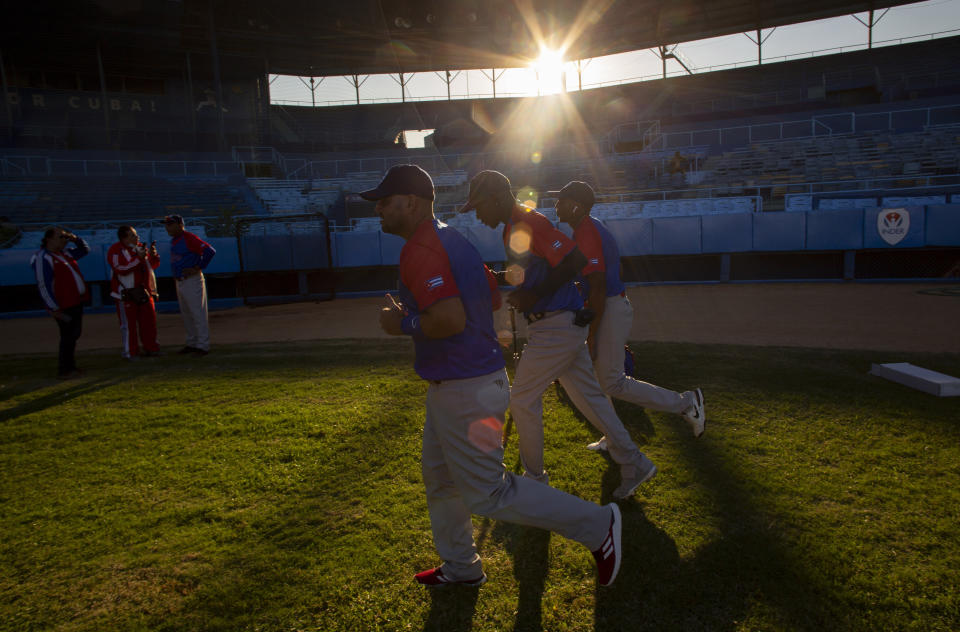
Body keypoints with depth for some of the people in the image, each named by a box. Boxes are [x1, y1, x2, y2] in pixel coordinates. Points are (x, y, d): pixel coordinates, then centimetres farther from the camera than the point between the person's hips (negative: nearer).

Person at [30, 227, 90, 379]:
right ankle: (64, 371, 7)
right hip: (64, 306, -9)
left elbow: (85, 250, 27)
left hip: (76, 302, 9)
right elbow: (44, 286, -18)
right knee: (69, 337, -4)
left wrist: (75, 239, 6)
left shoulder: (65, 252, 11)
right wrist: (55, 309, -21)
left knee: (74, 335, 15)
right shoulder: (43, 258, -14)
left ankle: (69, 367, 26)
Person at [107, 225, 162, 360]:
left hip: (144, 291, 7)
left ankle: (151, 348, 21)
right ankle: (130, 353, 5)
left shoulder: (140, 247, 11)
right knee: (128, 323, -2)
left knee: (149, 320, 10)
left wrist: (153, 255, -4)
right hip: (126, 293, -7)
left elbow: (153, 265, 17)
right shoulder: (116, 250, -9)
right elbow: (121, 269, -23)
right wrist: (138, 258, -24)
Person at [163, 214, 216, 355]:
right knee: (186, 315, 16)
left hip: (192, 281, -10)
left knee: (198, 314, -6)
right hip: (179, 282, 10)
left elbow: (210, 251, -24)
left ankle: (203, 345, -1)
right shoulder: (174, 241, 14)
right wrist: (177, 277, 13)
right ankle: (192, 343, 25)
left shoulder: (189, 238, -15)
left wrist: (197, 268, -20)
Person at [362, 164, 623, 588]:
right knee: (439, 478, 23)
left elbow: (450, 319, -33)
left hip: (466, 391, -11)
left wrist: (403, 323, -16)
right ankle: (460, 568, 40)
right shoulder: (452, 240, 11)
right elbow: (493, 297, 16)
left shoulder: (420, 250, -20)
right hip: (449, 387, 11)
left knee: (487, 494, 0)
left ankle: (596, 524, 9)